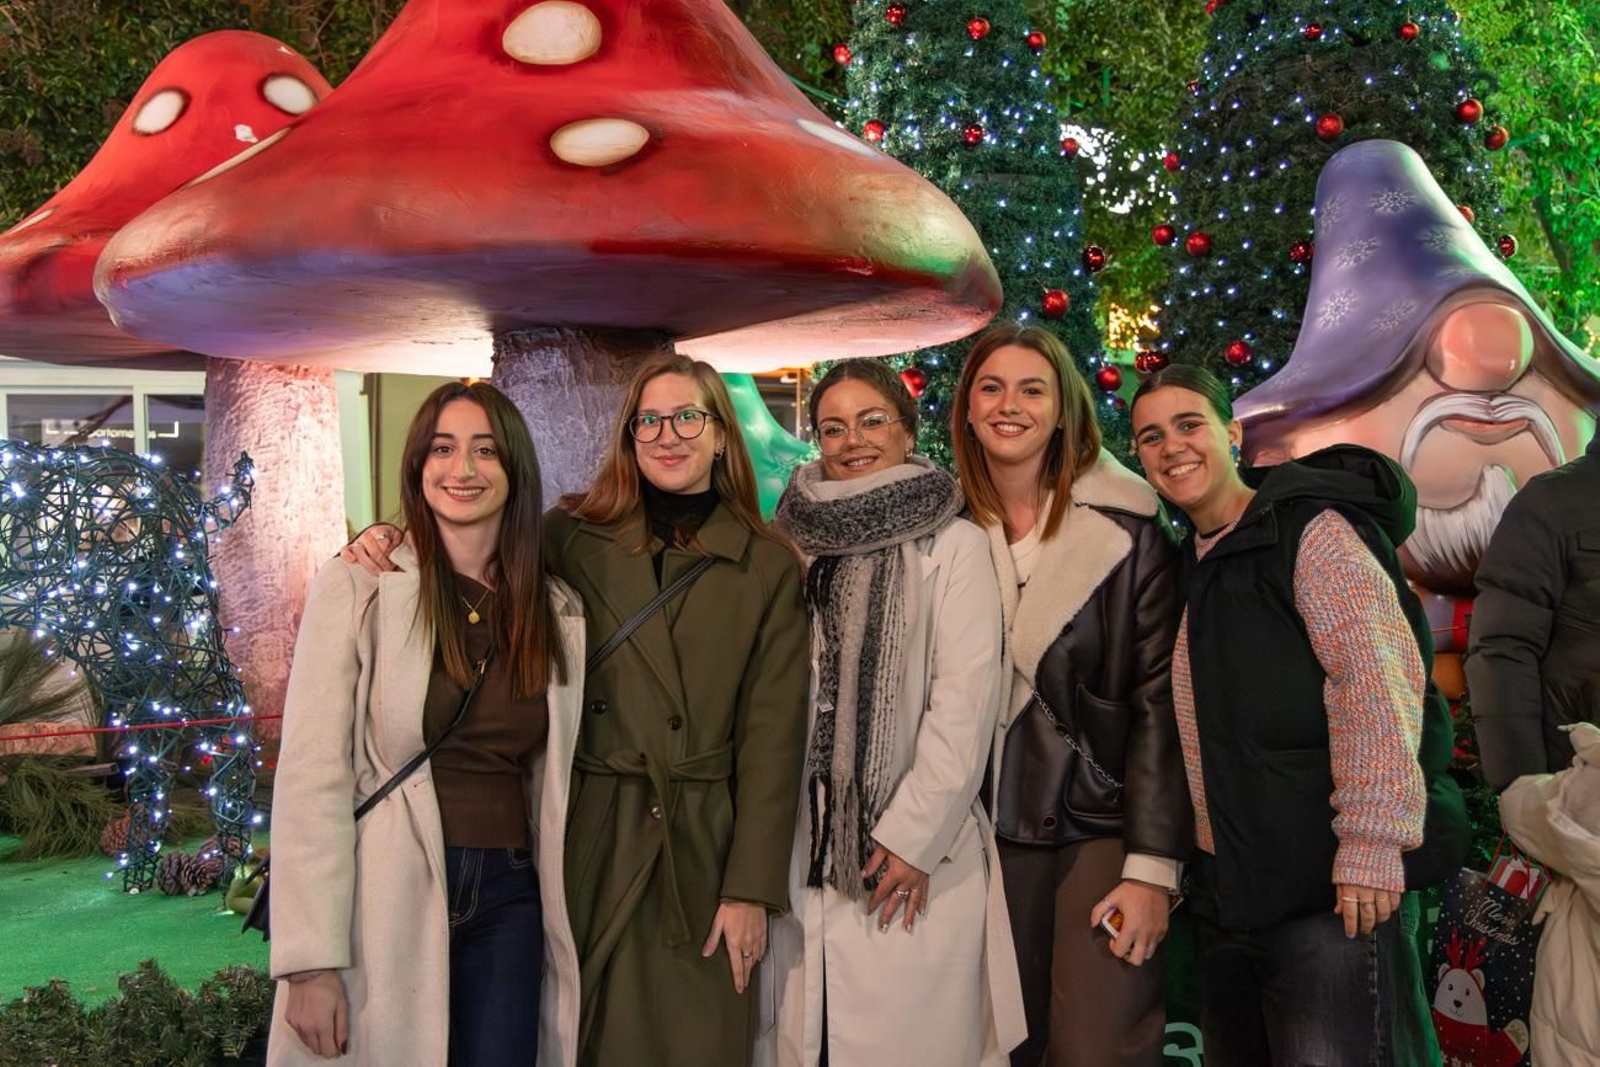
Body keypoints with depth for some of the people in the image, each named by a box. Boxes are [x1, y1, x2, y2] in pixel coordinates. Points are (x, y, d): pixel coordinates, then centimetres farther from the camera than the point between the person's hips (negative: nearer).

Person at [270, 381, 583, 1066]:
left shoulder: (557, 611, 7)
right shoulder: (357, 587, -6)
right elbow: (309, 778, -10)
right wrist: (310, 960, -15)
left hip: (508, 902, 4)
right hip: (386, 903, -3)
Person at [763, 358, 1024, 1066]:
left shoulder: (952, 544, -2)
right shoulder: (794, 544, 11)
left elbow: (965, 697, -8)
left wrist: (912, 835, -13)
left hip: (913, 853, -4)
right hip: (800, 847, 4)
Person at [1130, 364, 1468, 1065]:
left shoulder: (1312, 531, -8)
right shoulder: (1191, 564, 16)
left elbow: (1378, 679, -19)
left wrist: (1372, 842, -24)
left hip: (1332, 885, -8)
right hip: (1230, 893, 8)